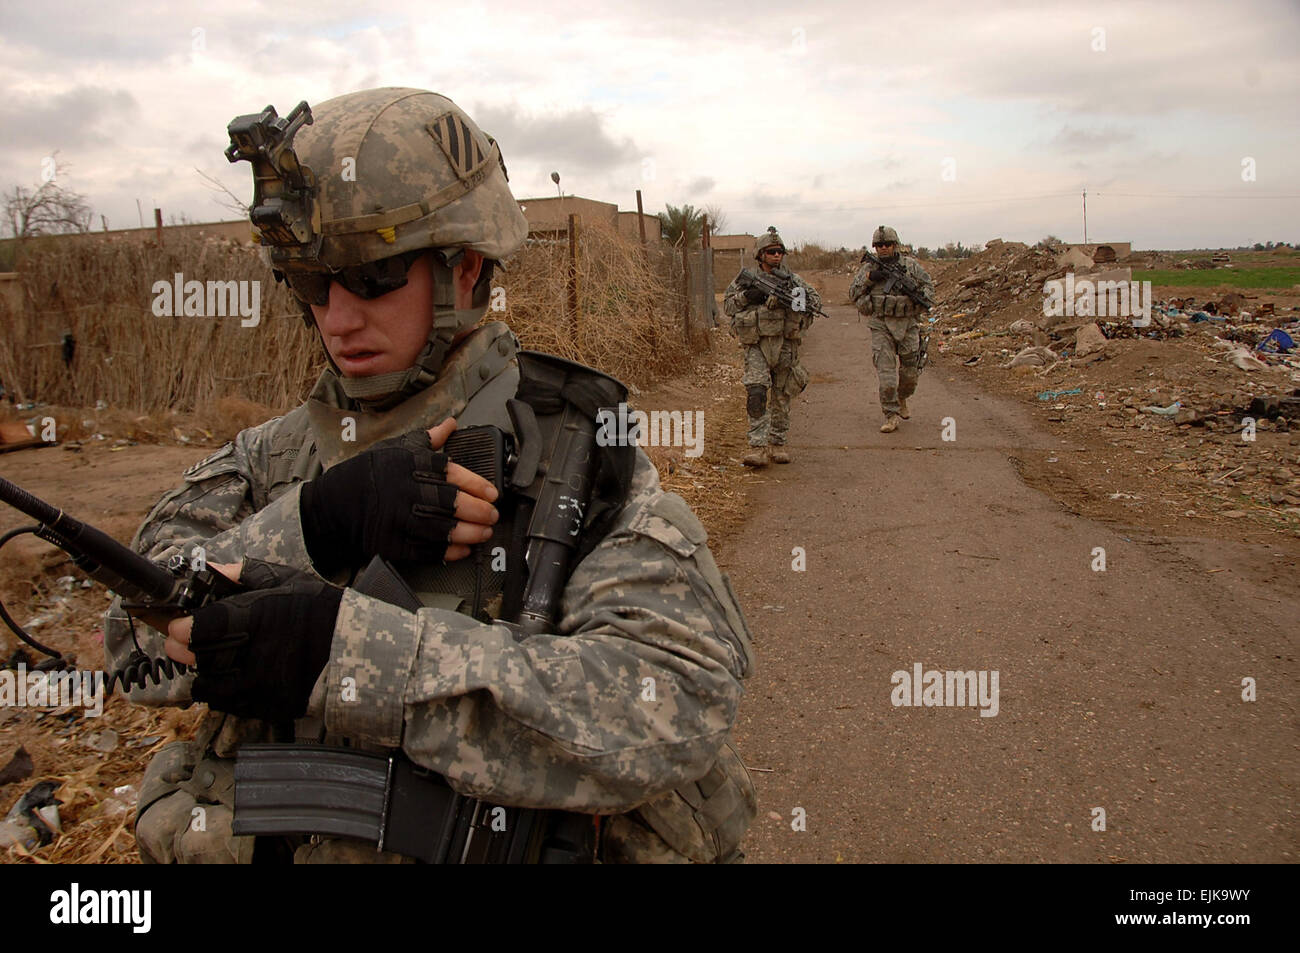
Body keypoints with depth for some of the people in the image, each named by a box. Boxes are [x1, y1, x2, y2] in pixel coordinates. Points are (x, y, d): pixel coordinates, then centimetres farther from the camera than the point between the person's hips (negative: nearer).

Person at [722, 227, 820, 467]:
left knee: (781, 397, 8)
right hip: (757, 345, -2)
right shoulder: (746, 278, 6)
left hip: (786, 345, 2)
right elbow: (727, 305, 7)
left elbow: (816, 301, 1)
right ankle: (758, 447, -17)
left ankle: (778, 443, 21)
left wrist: (792, 289, -16)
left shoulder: (791, 279, 8)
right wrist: (746, 296, -11)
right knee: (756, 392, -17)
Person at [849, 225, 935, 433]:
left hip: (908, 325, 2)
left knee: (910, 372, 9)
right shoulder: (868, 268, 3)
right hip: (881, 327, -1)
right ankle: (891, 415, -2)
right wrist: (868, 278, -13)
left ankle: (902, 400, 38)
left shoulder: (910, 265, 4)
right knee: (886, 372, -9)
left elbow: (928, 285, 13)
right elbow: (853, 294, 2)